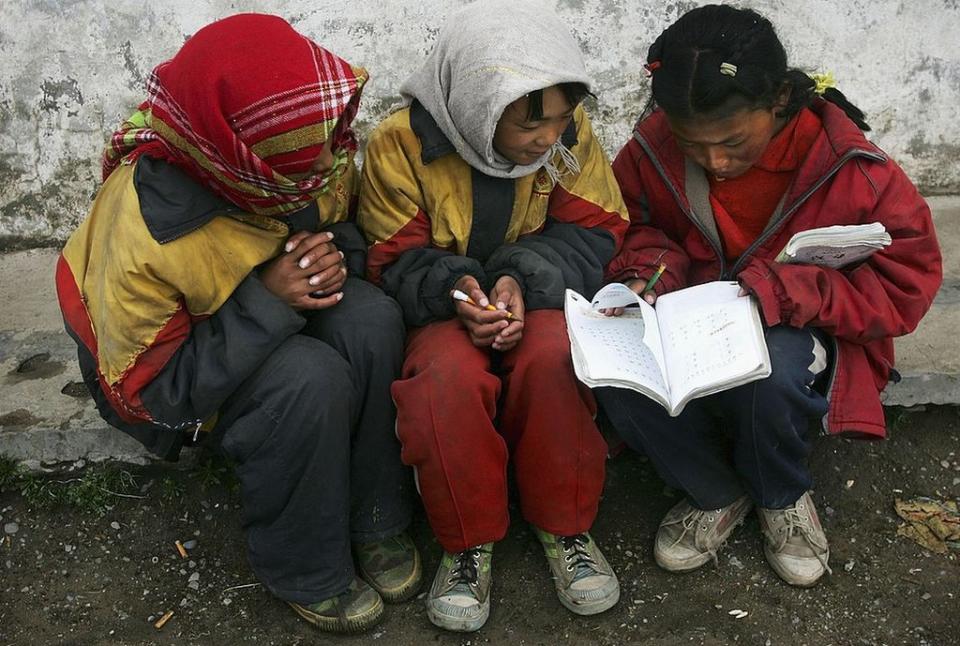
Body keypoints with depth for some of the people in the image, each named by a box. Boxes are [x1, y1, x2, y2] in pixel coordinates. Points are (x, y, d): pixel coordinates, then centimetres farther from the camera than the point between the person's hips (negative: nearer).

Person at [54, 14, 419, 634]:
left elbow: (349, 218, 3)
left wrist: (335, 255, -23)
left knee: (373, 321, -27)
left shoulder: (318, 158, -19)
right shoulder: (142, 235, -35)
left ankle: (376, 519, -8)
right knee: (309, 379, -34)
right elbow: (146, 392, -25)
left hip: (286, 302, 5)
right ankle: (306, 571, -8)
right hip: (186, 369, -5)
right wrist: (265, 299, -37)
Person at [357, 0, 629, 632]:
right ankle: (469, 543, -11)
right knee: (450, 377, -35)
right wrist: (453, 288, -29)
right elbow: (394, 261, -8)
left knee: (553, 360, -33)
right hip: (445, 306, -1)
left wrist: (521, 279, -24)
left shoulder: (569, 131, -9)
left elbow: (594, 231, -6)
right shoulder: (401, 142, -15)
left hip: (538, 295, 2)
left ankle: (565, 526, -8)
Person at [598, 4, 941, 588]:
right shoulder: (654, 147, -10)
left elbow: (905, 284, -15)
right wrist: (649, 267, -17)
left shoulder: (849, 168, -19)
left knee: (771, 371, -39)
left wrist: (777, 289, -30)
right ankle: (716, 492, -1)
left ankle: (782, 496, -1)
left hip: (798, 332, -2)